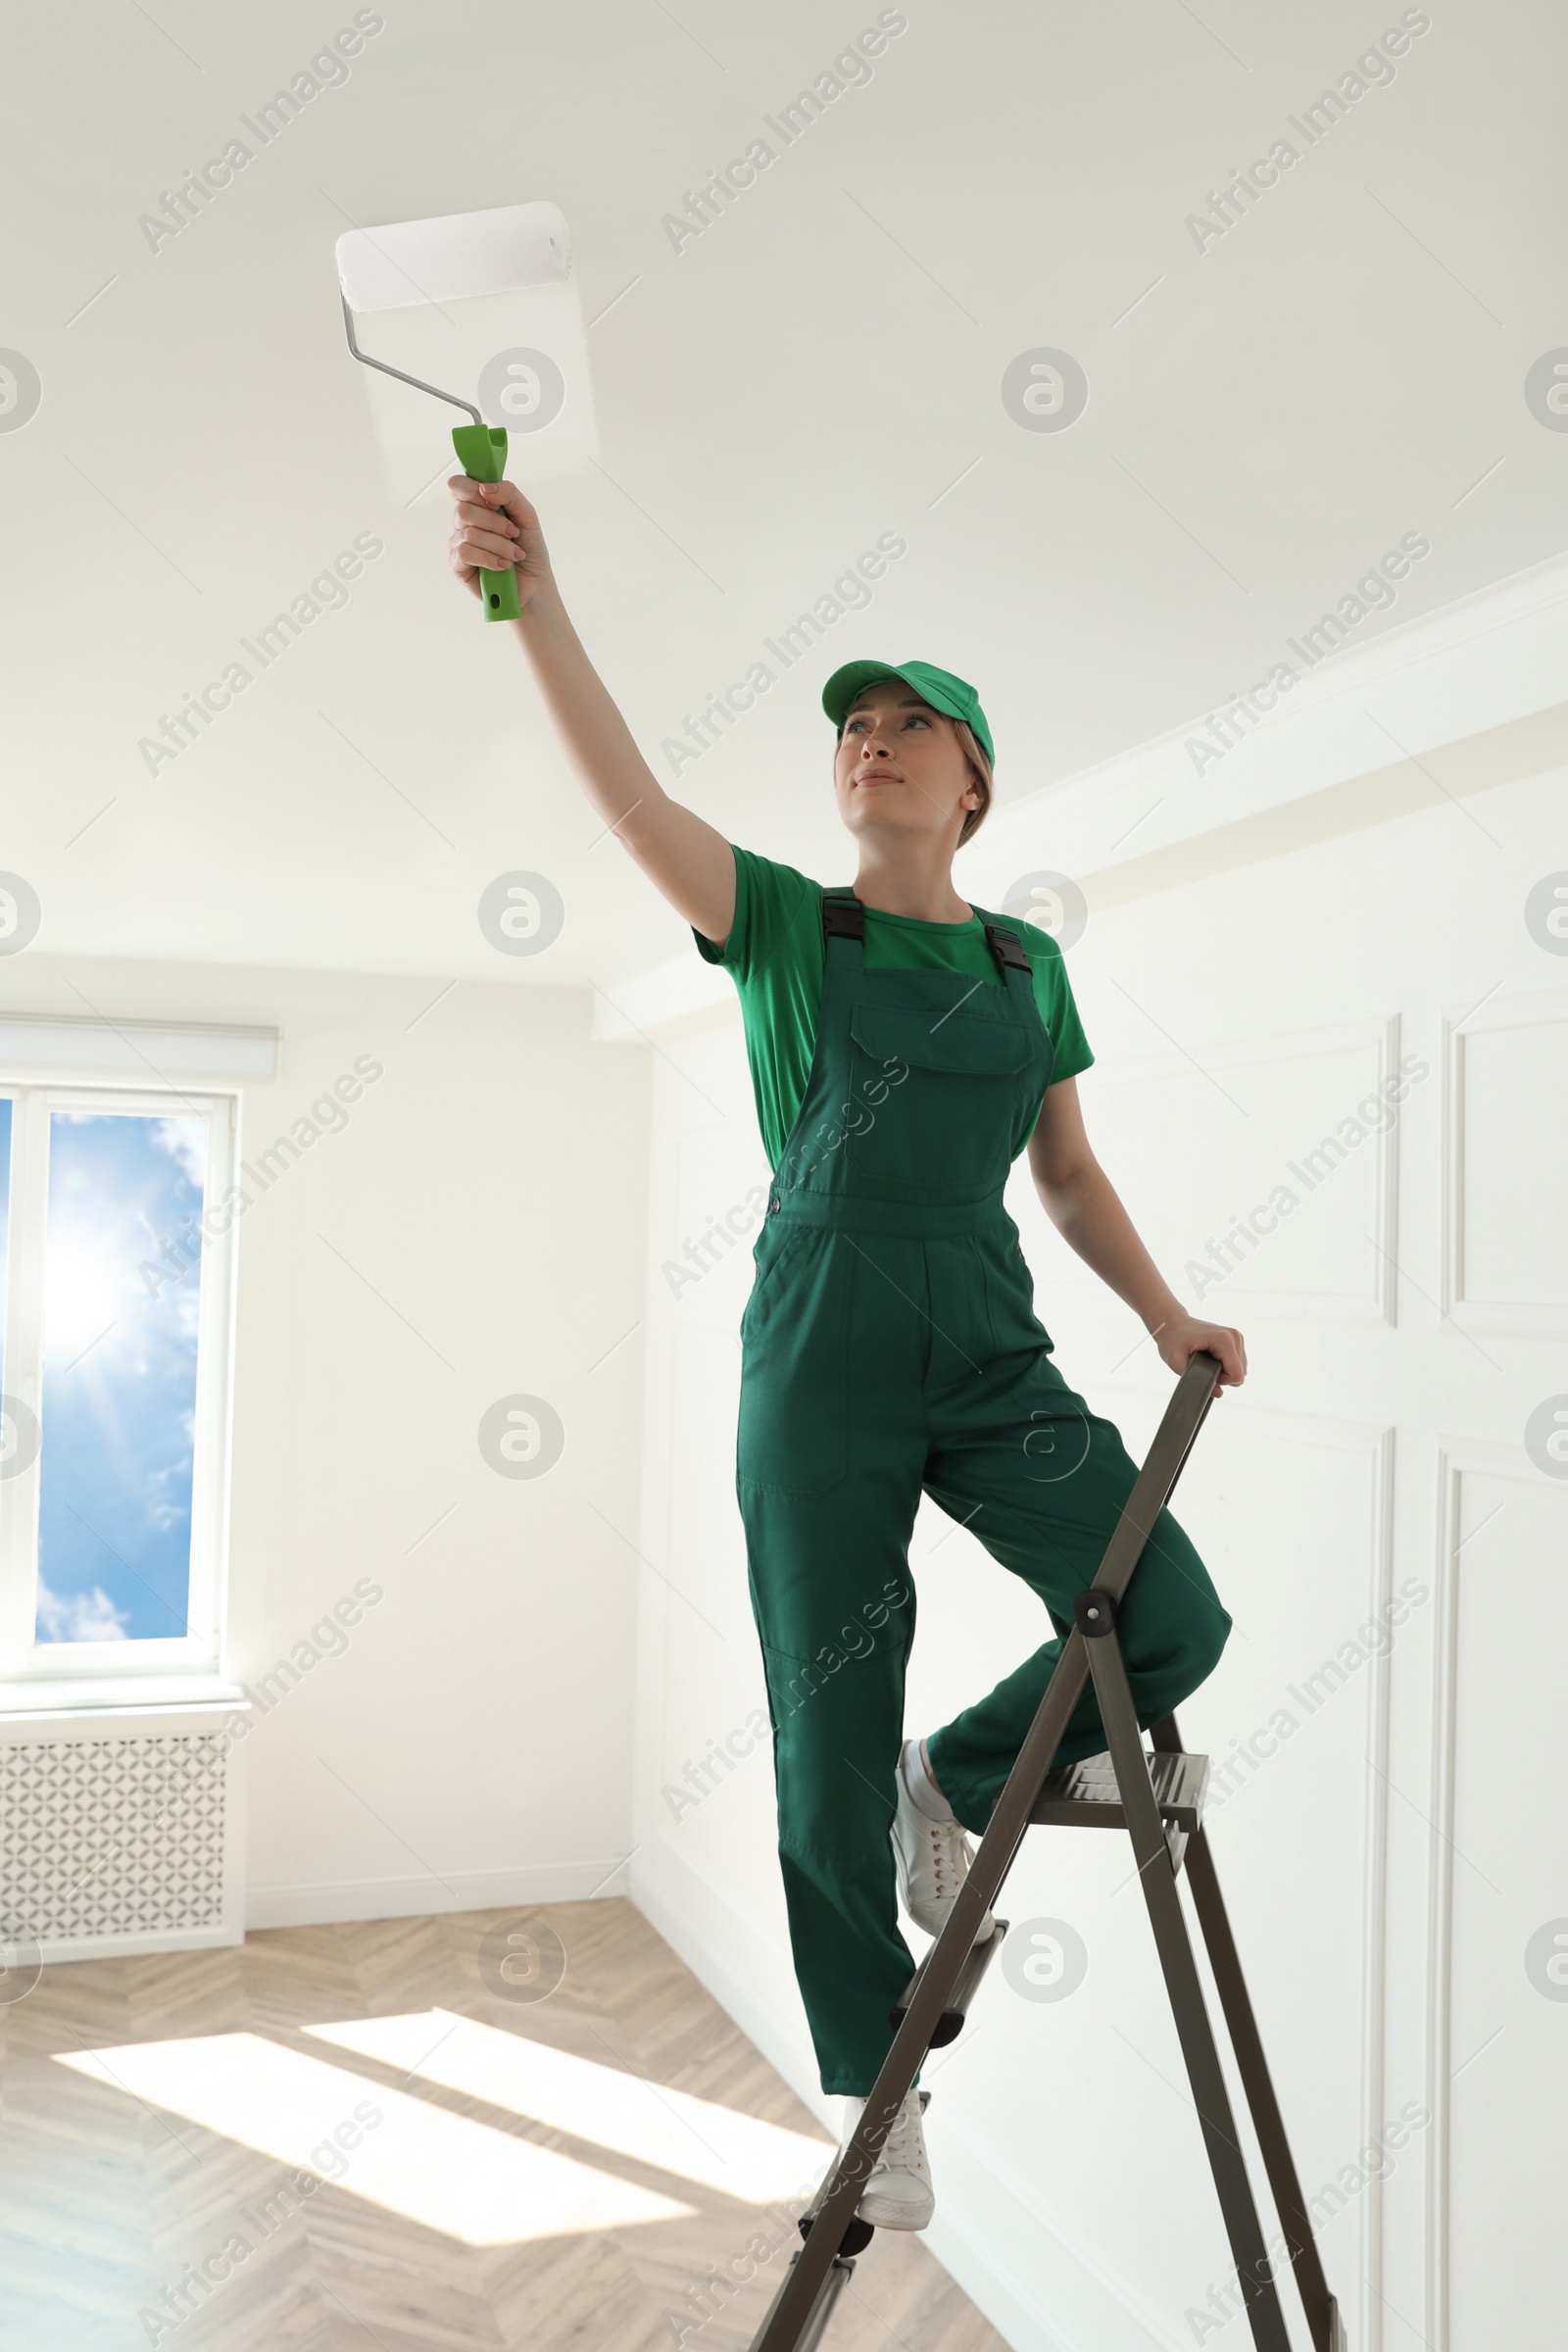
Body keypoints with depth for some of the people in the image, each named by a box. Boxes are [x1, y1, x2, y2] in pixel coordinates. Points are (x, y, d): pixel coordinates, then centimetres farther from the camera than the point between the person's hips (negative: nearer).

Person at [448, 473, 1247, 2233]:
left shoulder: (1028, 964, 14)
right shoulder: (780, 922, 4)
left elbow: (1070, 1175, 19)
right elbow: (629, 797, -12)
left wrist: (1167, 1317, 9)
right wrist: (535, 603, -24)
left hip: (993, 1352, 3)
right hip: (821, 1354, -2)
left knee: (1172, 1625, -16)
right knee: (832, 1725, 2)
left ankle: (960, 1784, 15)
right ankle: (876, 2089, 24)